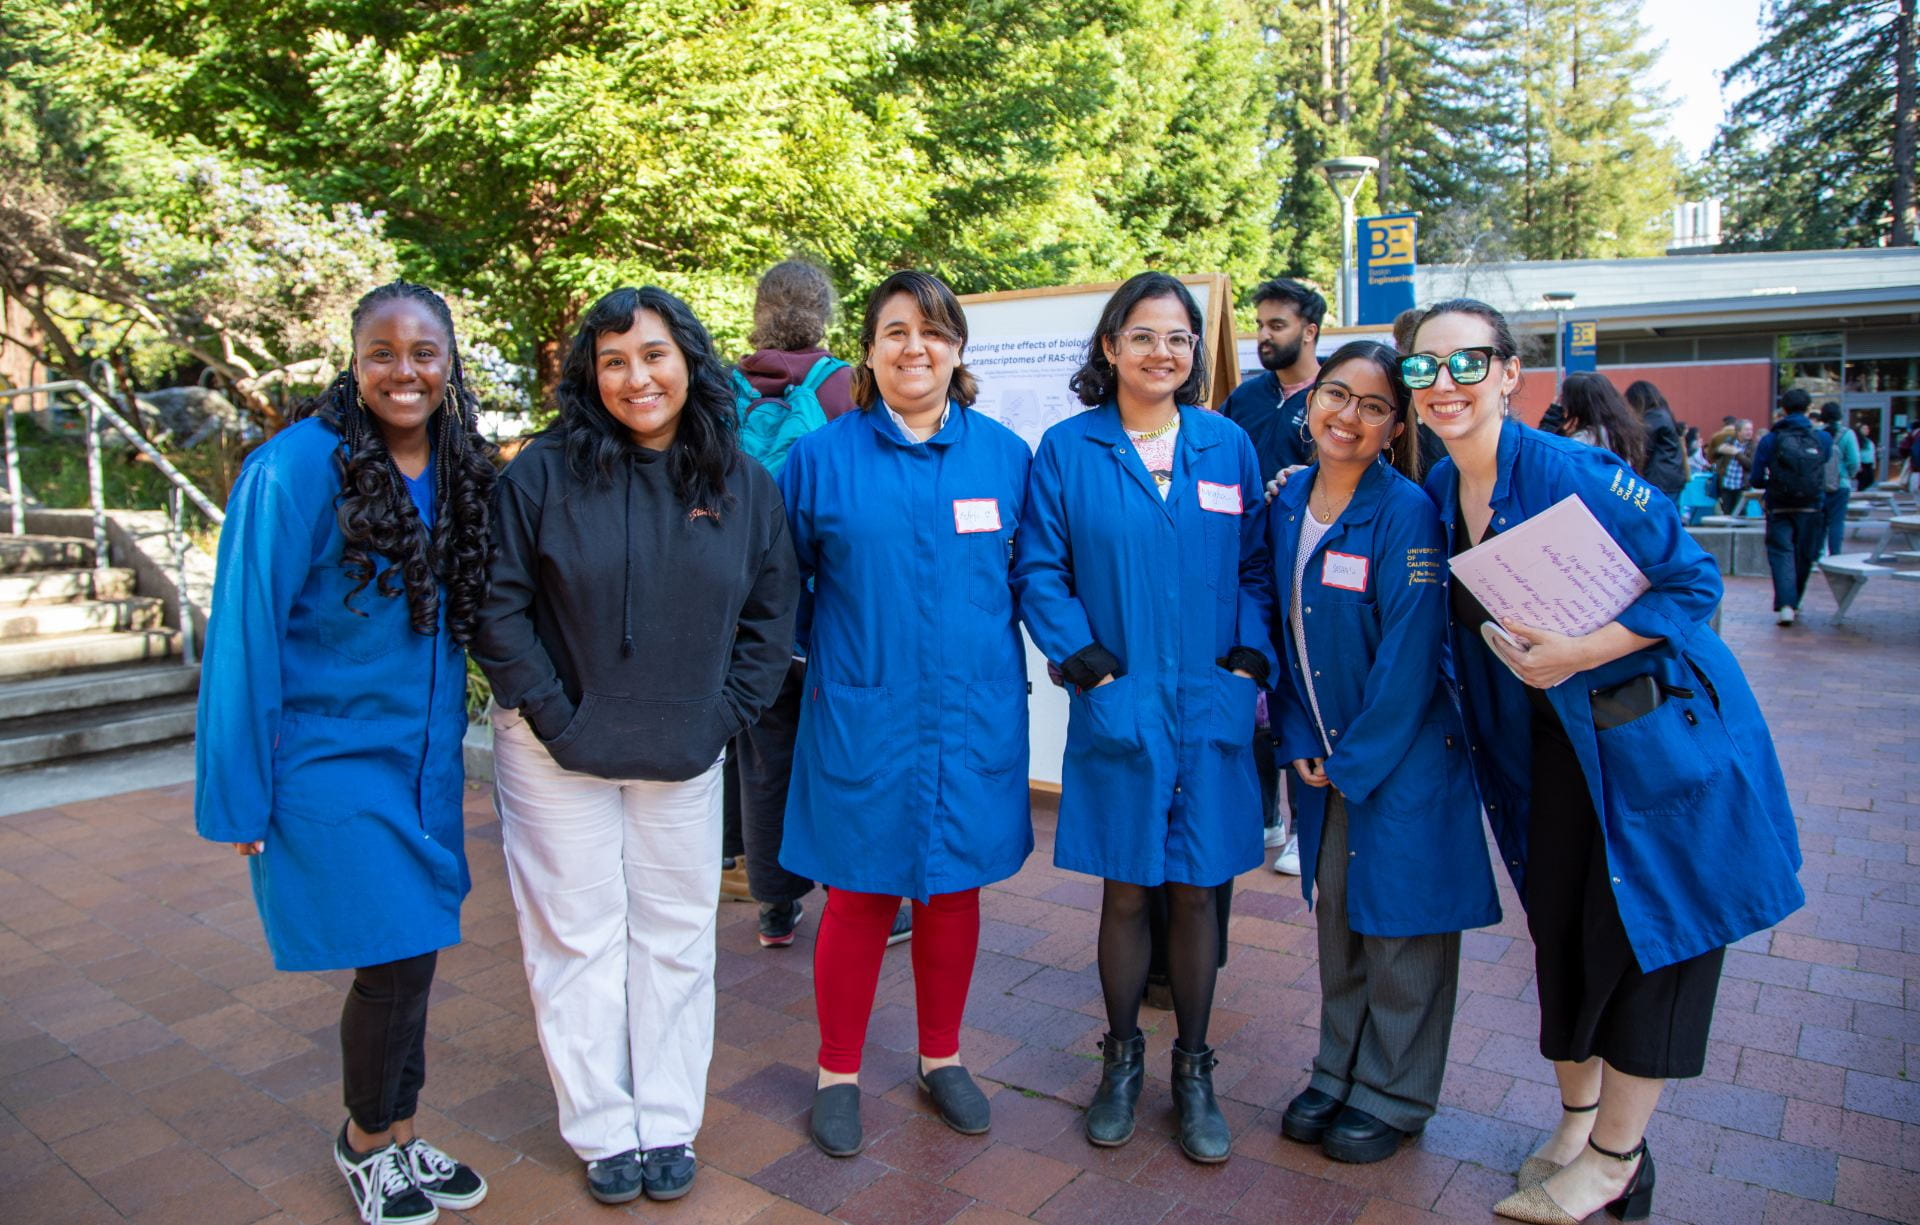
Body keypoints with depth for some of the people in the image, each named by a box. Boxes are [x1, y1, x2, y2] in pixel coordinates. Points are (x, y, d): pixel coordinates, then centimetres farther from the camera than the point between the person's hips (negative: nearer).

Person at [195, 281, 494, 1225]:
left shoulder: (461, 470, 3)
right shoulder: (295, 468, -15)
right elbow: (245, 633, -12)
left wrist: (447, 742, 8)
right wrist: (240, 794, -10)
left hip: (422, 760, 5)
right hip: (330, 762, -5)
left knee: (411, 952, 12)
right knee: (393, 962, -1)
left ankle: (399, 1136, 34)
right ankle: (364, 1140, 27)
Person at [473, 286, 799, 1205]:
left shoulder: (743, 485, -1)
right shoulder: (544, 472, -10)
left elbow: (771, 611, 5)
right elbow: (498, 604, -8)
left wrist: (727, 713, -3)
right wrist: (552, 714, -12)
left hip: (683, 758, 3)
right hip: (560, 754, -2)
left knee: (676, 939, 13)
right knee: (579, 940, 8)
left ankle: (668, 1125, 30)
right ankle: (603, 1132, 27)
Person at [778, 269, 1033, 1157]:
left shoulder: (1004, 454, 3)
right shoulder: (821, 458, -1)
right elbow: (780, 582, 8)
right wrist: (832, 649, 2)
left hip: (974, 712, 2)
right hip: (861, 715, -2)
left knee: (956, 887, 13)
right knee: (859, 897, 6)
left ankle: (942, 1059, 34)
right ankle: (837, 1074, 26)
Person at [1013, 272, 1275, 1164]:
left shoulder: (1228, 445, 6)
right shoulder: (1067, 449, 0)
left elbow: (1256, 567, 8)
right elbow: (1038, 570, -1)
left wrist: (1250, 657, -4)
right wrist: (1082, 657, -10)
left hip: (1210, 706, 2)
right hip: (1117, 707, -1)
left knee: (1196, 890, 9)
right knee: (1125, 890, 8)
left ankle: (1193, 1071, 27)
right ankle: (1122, 1058, 29)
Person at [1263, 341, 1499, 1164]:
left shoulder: (1407, 513, -17)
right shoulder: (1288, 502, 1)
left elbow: (1408, 658, -18)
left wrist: (1355, 764, -13)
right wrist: (1300, 741, 0)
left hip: (1404, 755, -5)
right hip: (1330, 757, 6)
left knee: (1399, 924, 7)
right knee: (1337, 913, 16)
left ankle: (1394, 1096, 26)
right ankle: (1338, 1073, 34)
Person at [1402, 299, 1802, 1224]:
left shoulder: (1571, 473, -21)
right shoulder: (1439, 494, -1)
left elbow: (1693, 581, -19)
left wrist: (1577, 654, -26)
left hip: (1660, 738, -6)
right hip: (1553, 747, 6)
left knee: (1644, 940, 5)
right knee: (1562, 934, 14)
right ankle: (1573, 1122, 36)